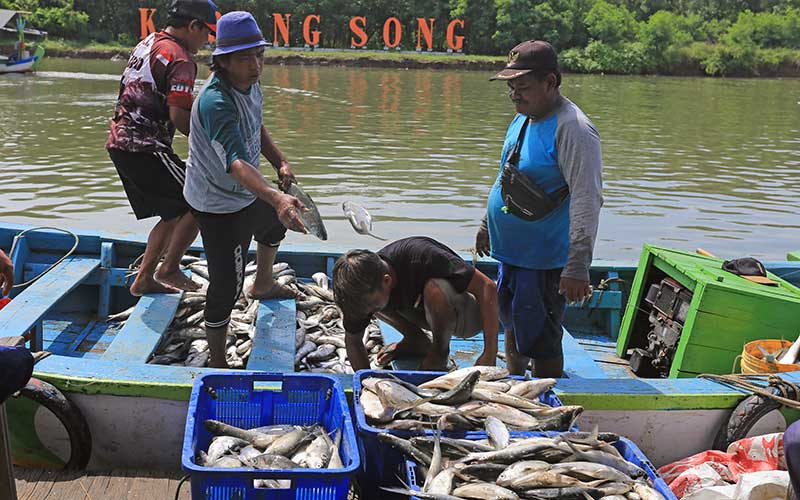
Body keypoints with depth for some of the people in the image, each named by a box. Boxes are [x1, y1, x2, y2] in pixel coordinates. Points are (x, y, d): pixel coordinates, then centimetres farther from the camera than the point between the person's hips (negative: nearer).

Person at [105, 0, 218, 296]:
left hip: (119, 141, 10)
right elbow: (179, 116, -24)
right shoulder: (180, 59, -13)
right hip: (144, 148, -10)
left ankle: (143, 280, 21)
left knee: (174, 214, 17)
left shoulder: (147, 44, 17)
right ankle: (169, 270, 5)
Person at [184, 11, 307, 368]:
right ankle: (217, 365, 5)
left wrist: (280, 161, 0)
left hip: (247, 193, 10)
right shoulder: (216, 102, -34)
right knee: (226, 286, -10)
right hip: (219, 207, -10)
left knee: (274, 224, 36)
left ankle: (263, 285, 64)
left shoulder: (249, 83, -5)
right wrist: (277, 199, -63)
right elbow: (236, 162, -48)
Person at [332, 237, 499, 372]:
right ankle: (417, 341, 5)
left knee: (435, 288, -37)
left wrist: (489, 355, -33)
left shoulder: (422, 258, -35)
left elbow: (487, 287, -31)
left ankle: (440, 350, -12)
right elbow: (352, 341, -3)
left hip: (468, 313, -5)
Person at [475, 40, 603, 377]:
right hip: (512, 250, 9)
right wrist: (487, 225, 27)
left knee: (540, 342, 0)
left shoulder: (573, 129, -21)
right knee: (511, 324, 23)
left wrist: (578, 266, -31)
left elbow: (587, 199, -27)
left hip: (545, 260, -9)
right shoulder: (522, 120, 8)